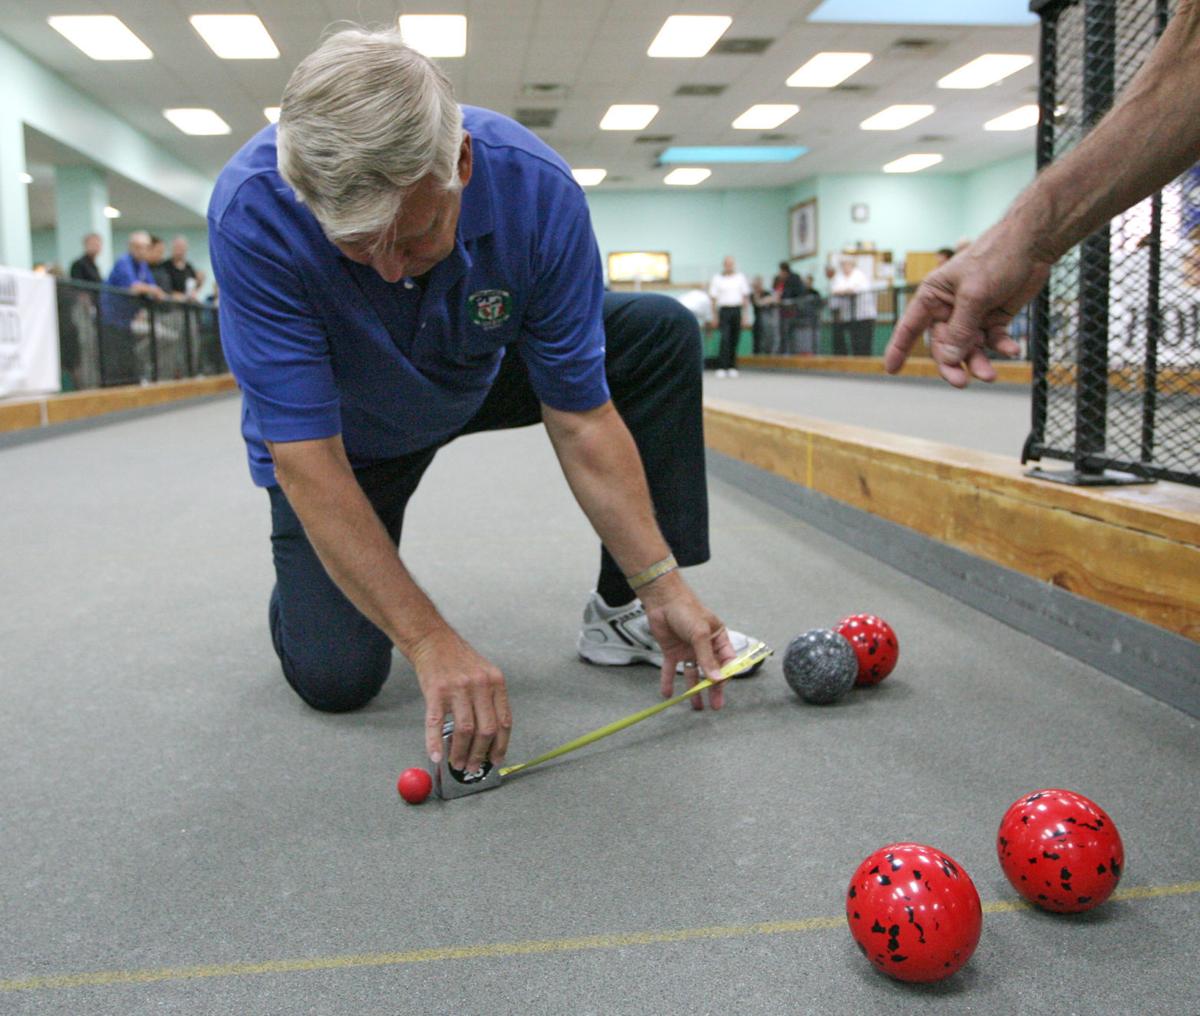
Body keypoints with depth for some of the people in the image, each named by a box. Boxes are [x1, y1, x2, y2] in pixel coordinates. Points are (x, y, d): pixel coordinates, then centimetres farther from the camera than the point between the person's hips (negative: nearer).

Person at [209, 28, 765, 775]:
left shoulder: (538, 189, -30)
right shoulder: (252, 212, -37)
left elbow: (582, 420, -23)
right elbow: (306, 460, -36)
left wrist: (661, 583, -27)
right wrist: (431, 642, -40)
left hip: (478, 379, 3)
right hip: (341, 438, -2)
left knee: (661, 332, -14)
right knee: (335, 676, -18)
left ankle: (624, 611, -4)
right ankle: (311, 580, 20)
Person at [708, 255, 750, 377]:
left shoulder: (740, 278, 10)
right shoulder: (717, 279, 6)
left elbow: (745, 297, 10)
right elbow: (713, 299, 4)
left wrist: (744, 315, 3)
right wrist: (715, 316, -2)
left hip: (737, 310, 2)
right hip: (724, 311, -2)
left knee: (734, 340, 5)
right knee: (725, 339, -13)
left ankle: (732, 367, 13)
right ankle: (721, 367, -14)